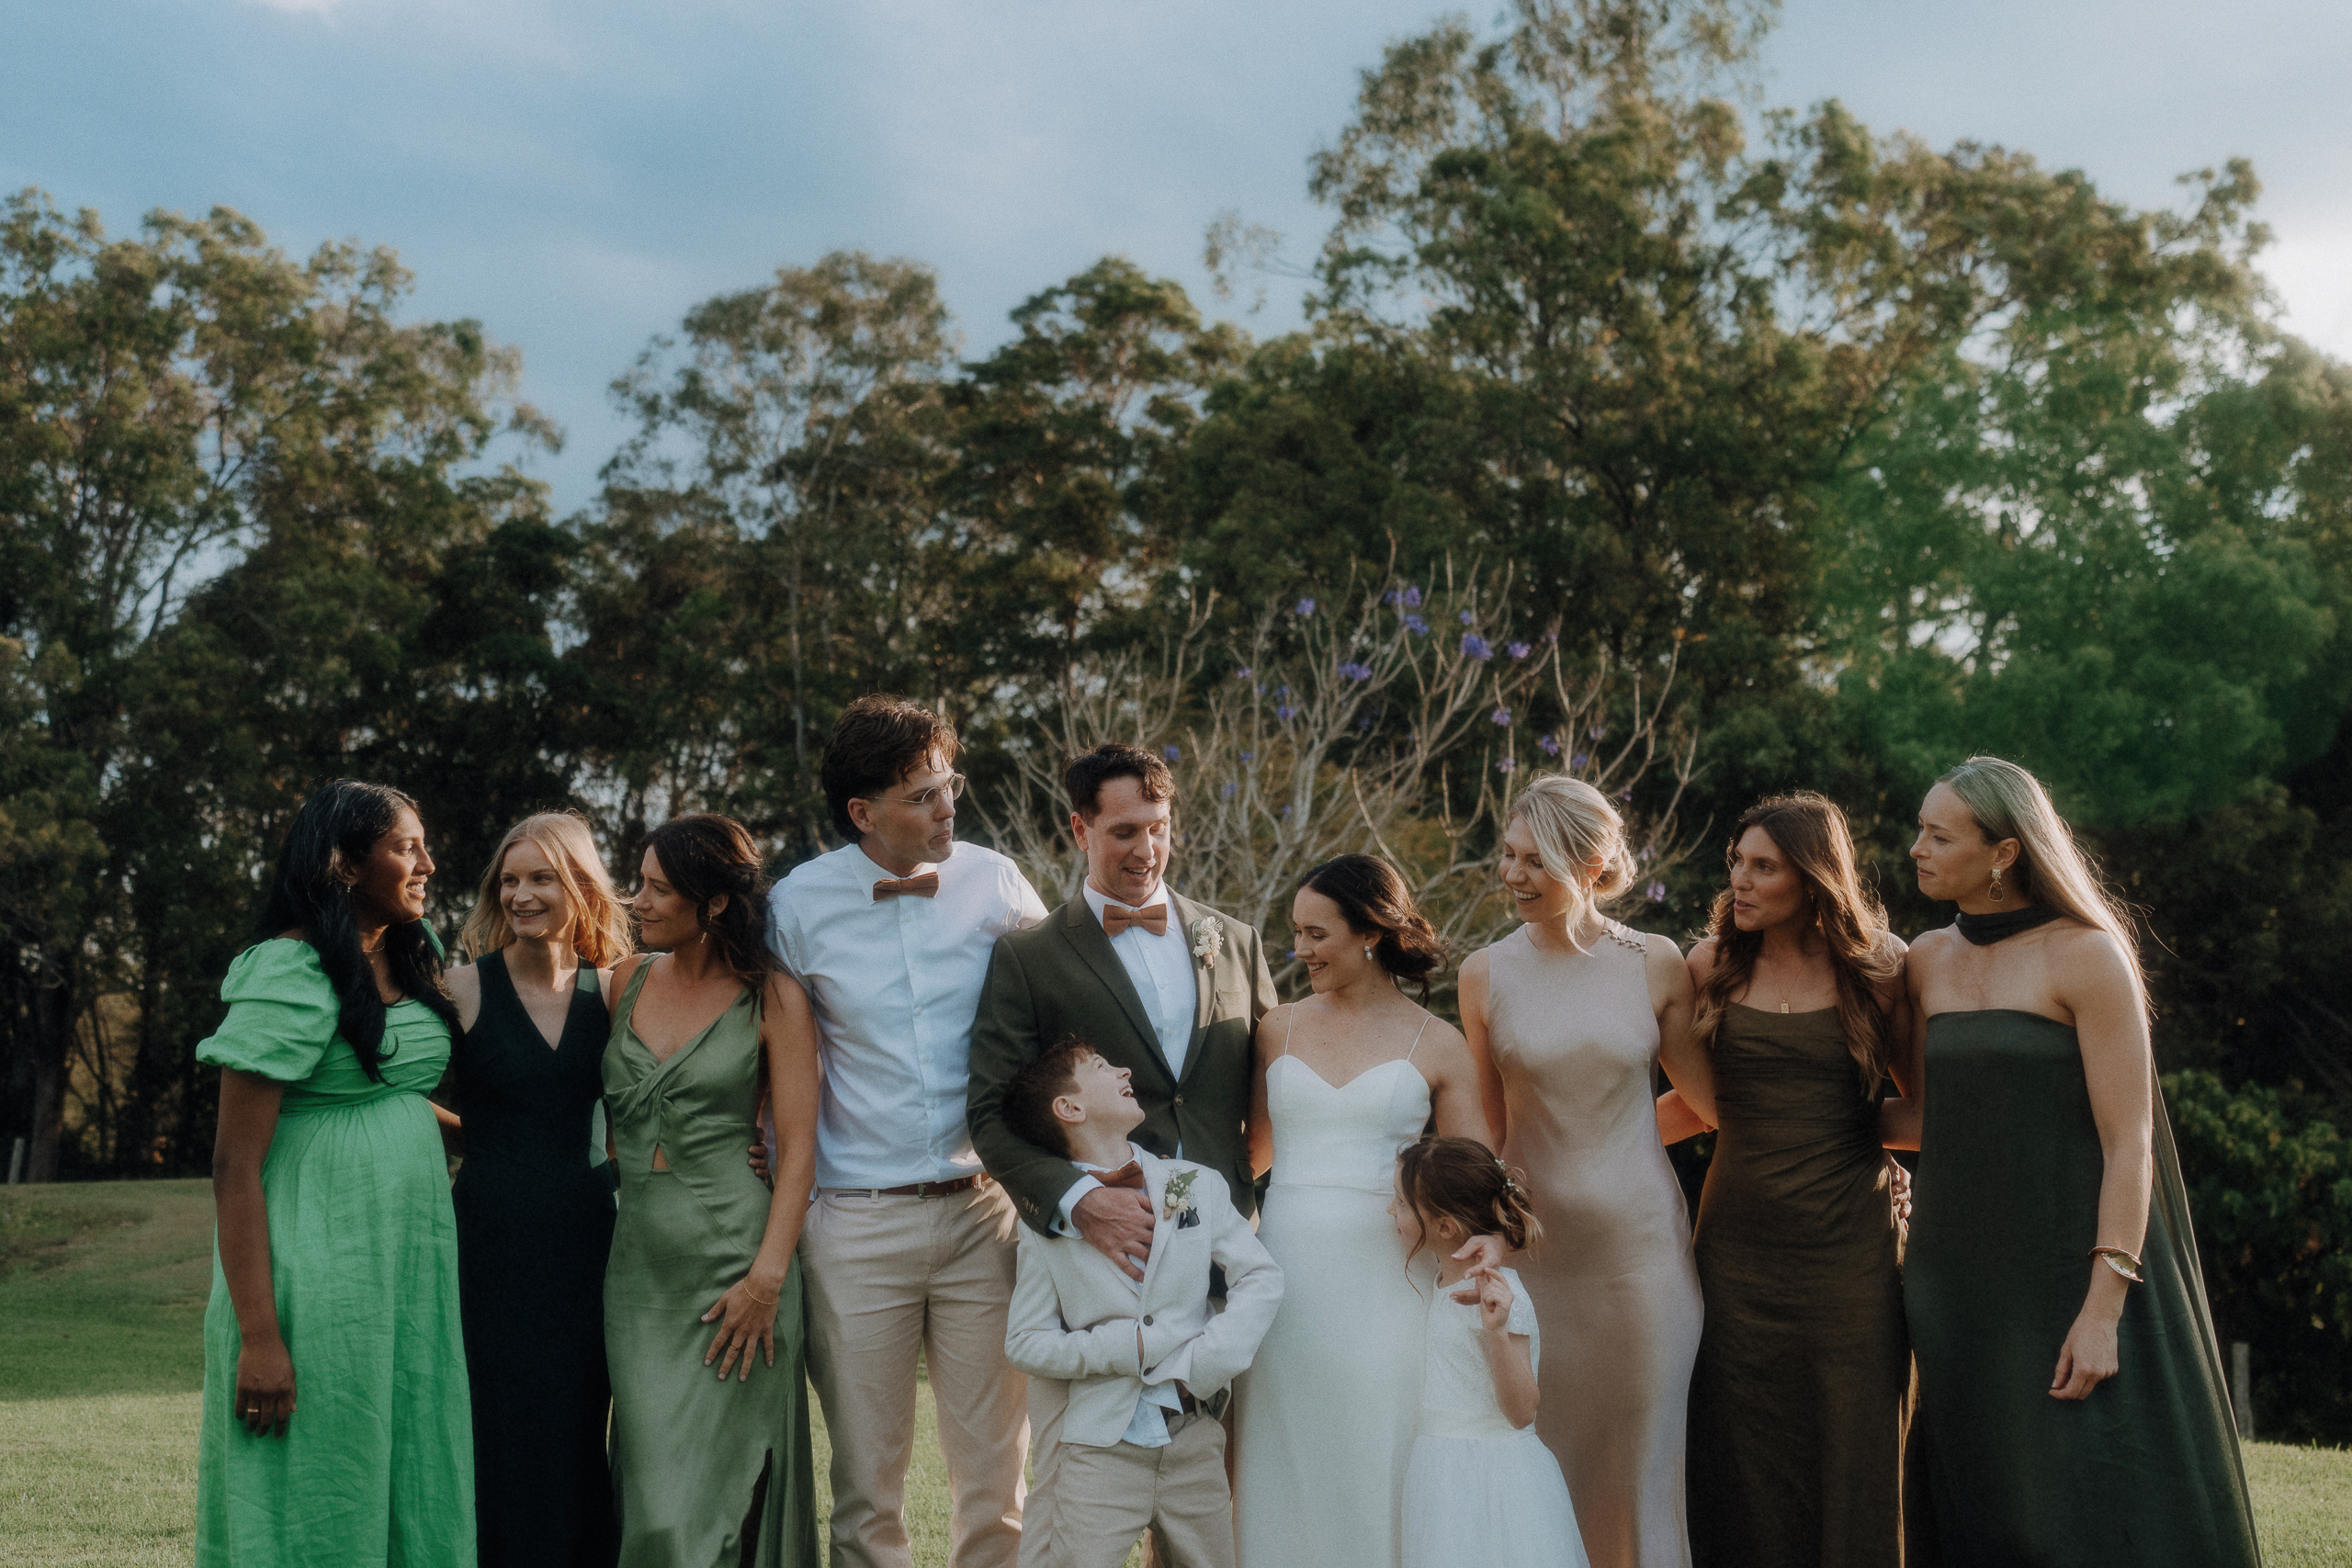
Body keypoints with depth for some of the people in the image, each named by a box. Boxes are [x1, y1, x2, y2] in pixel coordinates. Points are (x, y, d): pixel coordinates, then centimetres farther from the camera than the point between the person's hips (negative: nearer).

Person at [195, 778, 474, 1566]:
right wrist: (258, 1337, -20)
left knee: (412, 1494, 10)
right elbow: (235, 1164, -16)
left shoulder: (413, 956, 10)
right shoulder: (287, 975, -13)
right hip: (320, 1271, -7)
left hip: (413, 1265, 7)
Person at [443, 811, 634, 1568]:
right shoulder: (465, 987, -3)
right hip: (492, 1241, -3)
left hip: (588, 1240, 3)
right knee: (500, 1443, 0)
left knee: (580, 1436, 8)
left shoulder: (613, 989, 6)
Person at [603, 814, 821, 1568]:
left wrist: (768, 1277, -14)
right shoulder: (626, 982, 10)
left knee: (727, 1489, 1)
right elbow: (599, 1117, 18)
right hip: (639, 1260, 4)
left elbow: (798, 1144, -6)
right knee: (656, 1501, 4)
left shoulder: (772, 997, -3)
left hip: (737, 1258, -4)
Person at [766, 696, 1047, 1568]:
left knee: (995, 1471, 6)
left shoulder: (994, 883, 0)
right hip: (858, 1223, -1)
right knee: (866, 1481, 7)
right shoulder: (799, 905, -3)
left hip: (984, 1210, 1)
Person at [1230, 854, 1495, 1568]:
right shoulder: (1280, 1030, 9)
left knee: (1374, 1476, 2)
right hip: (1285, 1279, 2)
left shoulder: (1436, 1046, 2)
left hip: (1384, 1283, -2)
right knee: (1286, 1474, 7)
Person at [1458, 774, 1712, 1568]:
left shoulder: (1656, 965, -2)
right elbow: (1488, 1130, 7)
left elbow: (1708, 1099, 9)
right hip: (1534, 1250, 0)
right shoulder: (1486, 974, 0)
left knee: (1638, 1460, 8)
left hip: (1640, 1241, 0)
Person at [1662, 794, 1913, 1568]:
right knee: (1744, 1460, 4)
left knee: (1851, 1450, 3)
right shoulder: (1712, 965, 5)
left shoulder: (1877, 967, 0)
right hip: (1740, 1237, 2)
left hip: (1849, 1243, -1)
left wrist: (1853, 1119, -3)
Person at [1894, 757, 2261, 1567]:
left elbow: (2129, 1144, -12)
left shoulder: (2087, 955, -8)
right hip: (1961, 1274, 6)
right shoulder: (1929, 961, 10)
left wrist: (2102, 1309, -18)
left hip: (2075, 1272, -6)